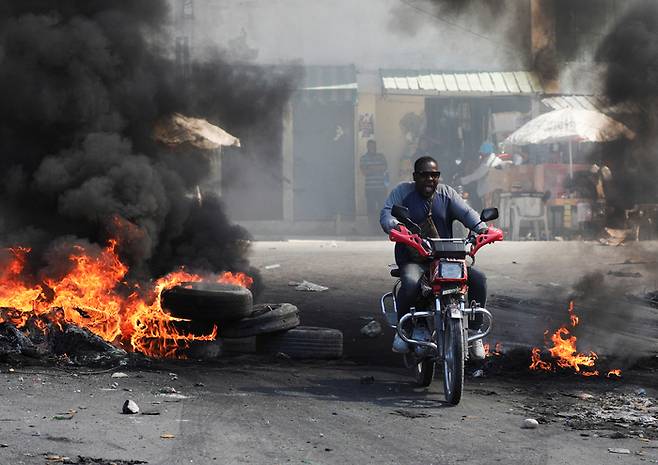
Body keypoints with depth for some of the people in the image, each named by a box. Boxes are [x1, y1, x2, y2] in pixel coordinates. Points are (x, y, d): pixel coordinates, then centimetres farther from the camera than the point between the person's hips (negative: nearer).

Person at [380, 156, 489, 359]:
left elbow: (466, 212, -1)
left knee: (478, 279, -17)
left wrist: (481, 228, -22)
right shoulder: (402, 191, 4)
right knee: (410, 282, -37)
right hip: (412, 260, -3)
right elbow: (386, 214, -9)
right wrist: (396, 226, -33)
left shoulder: (447, 194, 11)